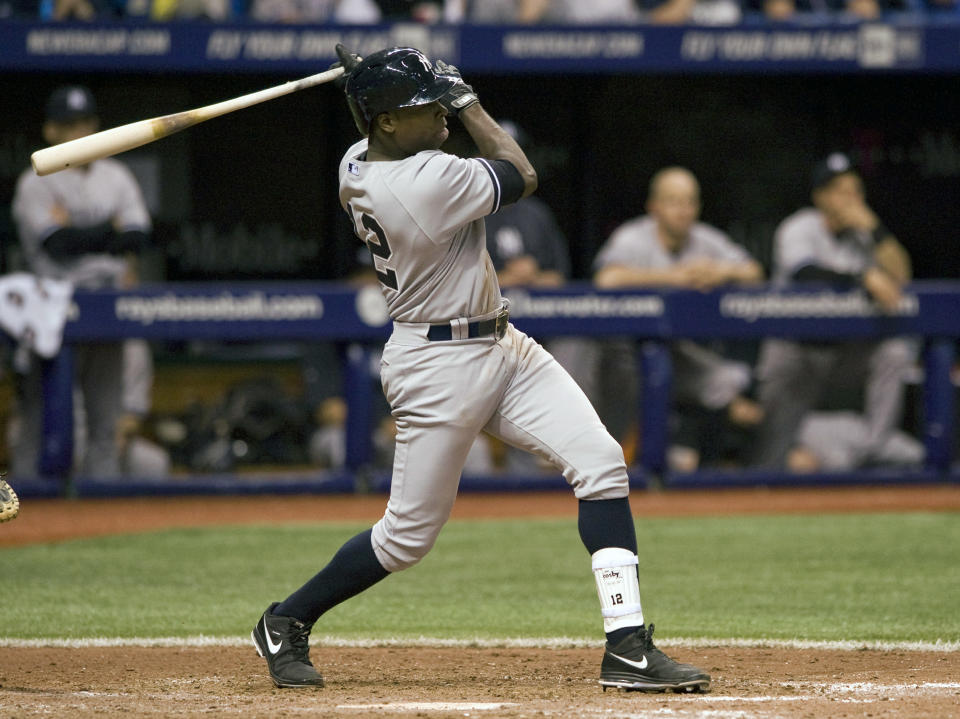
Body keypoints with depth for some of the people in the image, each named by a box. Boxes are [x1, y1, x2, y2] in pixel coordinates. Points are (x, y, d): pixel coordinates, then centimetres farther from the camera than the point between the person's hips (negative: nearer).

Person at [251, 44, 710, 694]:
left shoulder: (357, 165, 0)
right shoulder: (429, 182, -27)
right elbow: (524, 177, -11)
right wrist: (467, 100, -3)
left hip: (501, 348, 9)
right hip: (439, 368, -9)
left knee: (601, 463, -6)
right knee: (408, 536, 4)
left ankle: (628, 646, -10)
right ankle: (286, 624, 27)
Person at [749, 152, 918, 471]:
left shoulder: (863, 234, 4)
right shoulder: (799, 229, -9)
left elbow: (899, 276, -8)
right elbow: (807, 273, -30)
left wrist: (874, 227, -17)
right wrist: (864, 277, -41)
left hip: (848, 350, 3)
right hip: (794, 350, -3)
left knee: (896, 351, -27)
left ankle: (871, 451, -29)